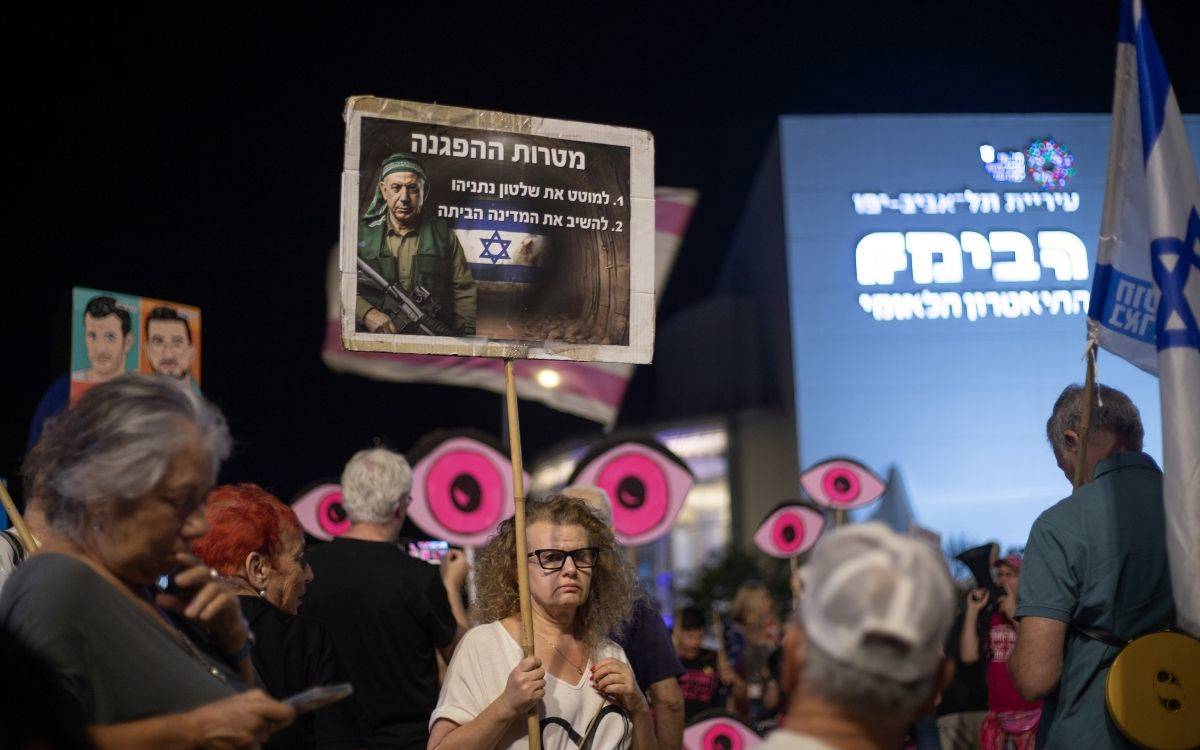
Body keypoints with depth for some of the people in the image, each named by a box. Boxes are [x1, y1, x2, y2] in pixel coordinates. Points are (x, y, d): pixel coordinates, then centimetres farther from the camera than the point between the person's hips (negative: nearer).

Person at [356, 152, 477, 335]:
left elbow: (464, 292, 13)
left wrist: (466, 336, 1)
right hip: (375, 341, 0)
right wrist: (367, 313, -11)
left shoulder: (443, 234, 13)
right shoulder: (362, 234, 11)